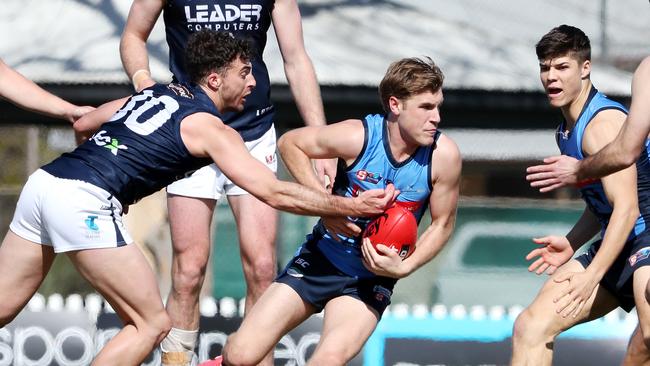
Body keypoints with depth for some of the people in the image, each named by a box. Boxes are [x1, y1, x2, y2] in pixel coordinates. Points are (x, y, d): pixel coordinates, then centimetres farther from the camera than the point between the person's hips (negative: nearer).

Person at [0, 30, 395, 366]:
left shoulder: (157, 92, 23)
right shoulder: (211, 129, 1)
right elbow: (275, 193, -3)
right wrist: (352, 206, 1)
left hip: (44, 181, 8)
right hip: (84, 201, -8)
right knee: (152, 324, 1)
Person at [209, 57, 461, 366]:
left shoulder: (443, 155, -16)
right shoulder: (359, 137, -19)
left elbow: (443, 224, -2)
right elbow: (289, 143, -3)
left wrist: (403, 268, -18)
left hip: (373, 279, 0)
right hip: (322, 259, 0)